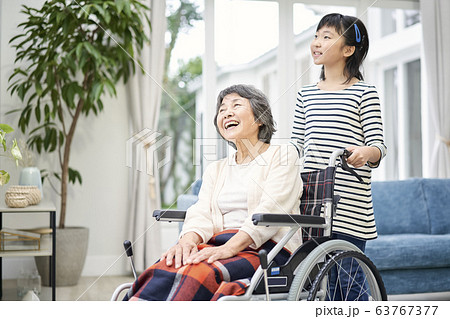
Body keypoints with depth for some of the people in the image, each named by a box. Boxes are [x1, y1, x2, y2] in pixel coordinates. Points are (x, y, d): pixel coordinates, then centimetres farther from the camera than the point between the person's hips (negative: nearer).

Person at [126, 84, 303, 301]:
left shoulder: (283, 155, 8)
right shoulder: (215, 170, 25)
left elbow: (271, 209, -8)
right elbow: (202, 214, 9)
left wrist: (230, 247, -21)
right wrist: (188, 240, -15)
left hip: (266, 249, -5)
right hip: (218, 245, 5)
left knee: (200, 272, -35)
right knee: (165, 268, -28)